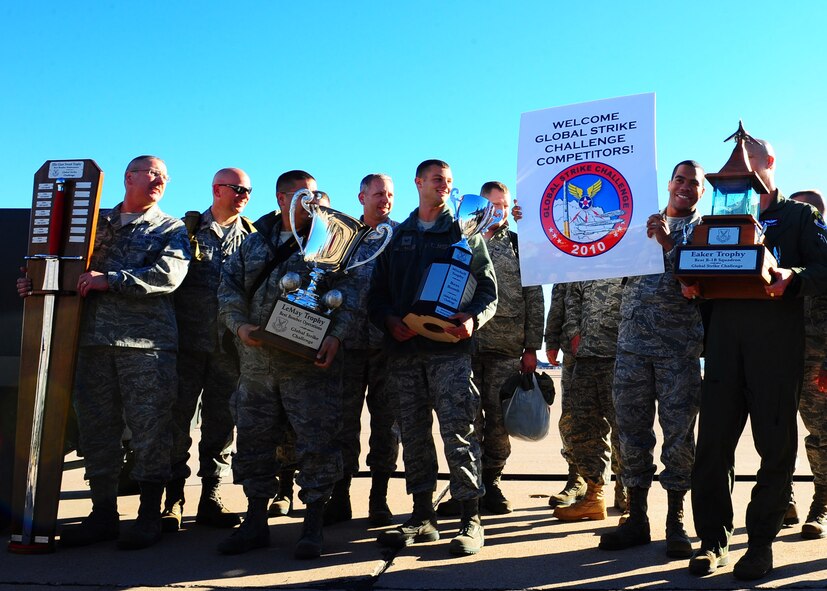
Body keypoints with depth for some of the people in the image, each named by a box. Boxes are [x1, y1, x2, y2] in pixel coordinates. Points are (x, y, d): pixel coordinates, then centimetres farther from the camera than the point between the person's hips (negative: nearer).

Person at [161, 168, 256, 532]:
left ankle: (210, 496, 14)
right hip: (187, 341, -1)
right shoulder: (186, 229, 7)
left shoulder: (252, 237, 11)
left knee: (221, 421, 5)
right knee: (178, 418, 1)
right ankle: (173, 498, 10)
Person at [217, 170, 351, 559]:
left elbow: (349, 293, -4)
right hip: (256, 362, 4)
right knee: (253, 440, 10)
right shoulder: (254, 244, 15)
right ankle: (255, 523, 23)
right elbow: (229, 289, 10)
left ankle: (313, 526, 10)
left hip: (311, 361, -4)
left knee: (316, 441, -3)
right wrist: (240, 325, -8)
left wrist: (335, 336, -18)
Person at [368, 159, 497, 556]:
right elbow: (376, 292, 15)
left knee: (458, 430, -8)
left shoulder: (466, 234, 11)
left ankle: (471, 520, -2)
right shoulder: (396, 237, 18)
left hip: (449, 349, -3)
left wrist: (473, 319, -14)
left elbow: (488, 290, 6)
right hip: (404, 349, 3)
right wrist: (389, 320, -5)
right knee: (413, 434, 6)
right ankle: (423, 517, 15)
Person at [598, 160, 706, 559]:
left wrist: (668, 242, -16)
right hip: (632, 341, 3)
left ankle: (676, 523, 10)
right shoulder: (641, 223, 18)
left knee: (679, 432, -1)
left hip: (679, 345, -3)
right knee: (631, 430, 5)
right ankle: (636, 519, 15)